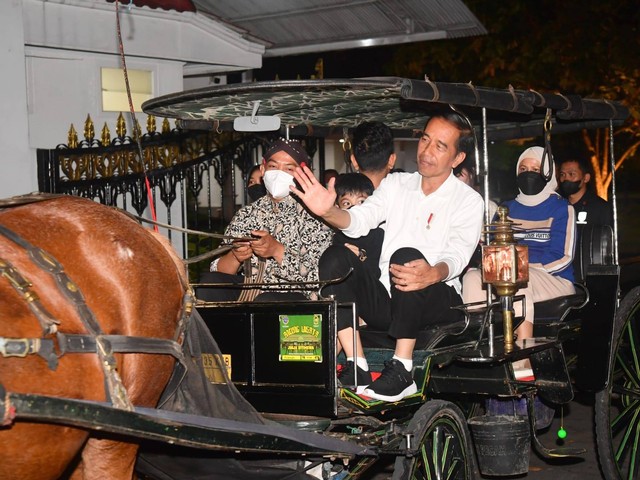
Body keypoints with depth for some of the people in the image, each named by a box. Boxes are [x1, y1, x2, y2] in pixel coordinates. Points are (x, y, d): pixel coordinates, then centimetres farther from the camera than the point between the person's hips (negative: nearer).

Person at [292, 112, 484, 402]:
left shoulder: (468, 201, 1)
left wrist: (432, 274, -40)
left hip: (438, 304, -4)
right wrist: (328, 212, -25)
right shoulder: (396, 184, 14)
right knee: (336, 258, -20)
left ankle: (402, 371, -33)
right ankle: (358, 370, -28)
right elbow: (358, 221, -2)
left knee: (406, 256, -33)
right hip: (386, 301, 4)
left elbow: (457, 257, -15)